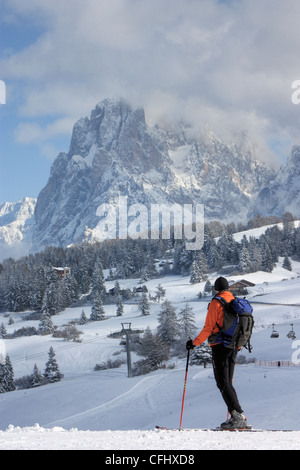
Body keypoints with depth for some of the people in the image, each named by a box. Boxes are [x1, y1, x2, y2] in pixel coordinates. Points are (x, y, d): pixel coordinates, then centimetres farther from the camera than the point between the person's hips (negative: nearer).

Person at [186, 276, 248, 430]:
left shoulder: (216, 303, -8)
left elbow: (208, 328, -12)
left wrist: (194, 343, -3)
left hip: (220, 346, -7)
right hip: (234, 346, 7)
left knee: (223, 383, -7)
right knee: (227, 382, 12)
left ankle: (238, 416, -17)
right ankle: (236, 417, 7)